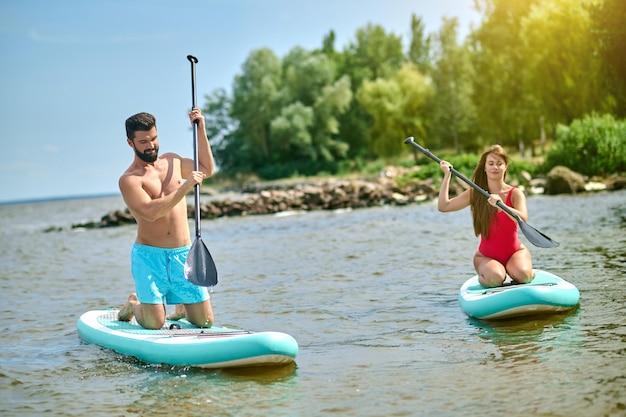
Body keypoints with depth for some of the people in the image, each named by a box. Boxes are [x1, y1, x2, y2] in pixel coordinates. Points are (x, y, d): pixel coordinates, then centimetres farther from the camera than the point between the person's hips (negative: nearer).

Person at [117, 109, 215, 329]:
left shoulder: (171, 161, 12)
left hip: (183, 253, 5)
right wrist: (185, 188, -24)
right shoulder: (129, 179, -9)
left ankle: (182, 306, 34)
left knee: (205, 322, -1)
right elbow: (151, 212, -24)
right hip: (149, 255, -4)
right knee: (154, 325, -9)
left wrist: (201, 130, 18)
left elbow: (207, 169, 27)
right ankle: (133, 304, 25)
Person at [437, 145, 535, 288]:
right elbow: (443, 206, -7)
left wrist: (501, 206, -41)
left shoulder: (515, 194, -6)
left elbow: (523, 219, -25)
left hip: (514, 252, 0)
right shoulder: (474, 194, 0)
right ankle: (482, 277, 7)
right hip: (486, 256, 0)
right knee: (494, 278, -30)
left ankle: (509, 269, 7)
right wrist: (447, 175, -5)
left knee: (522, 275, -30)